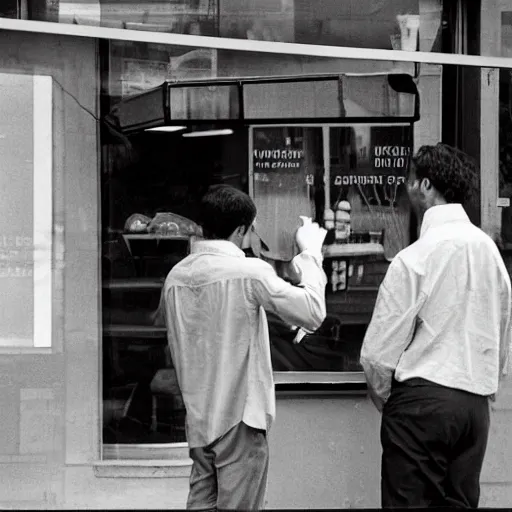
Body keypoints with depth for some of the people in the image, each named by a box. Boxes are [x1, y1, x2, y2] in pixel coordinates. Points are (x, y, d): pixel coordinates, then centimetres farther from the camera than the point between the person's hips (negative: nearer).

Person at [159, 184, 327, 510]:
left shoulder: (176, 276, 5)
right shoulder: (250, 272, -15)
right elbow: (313, 313, -13)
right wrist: (310, 254, -3)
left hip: (199, 419, 6)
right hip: (239, 418, -6)